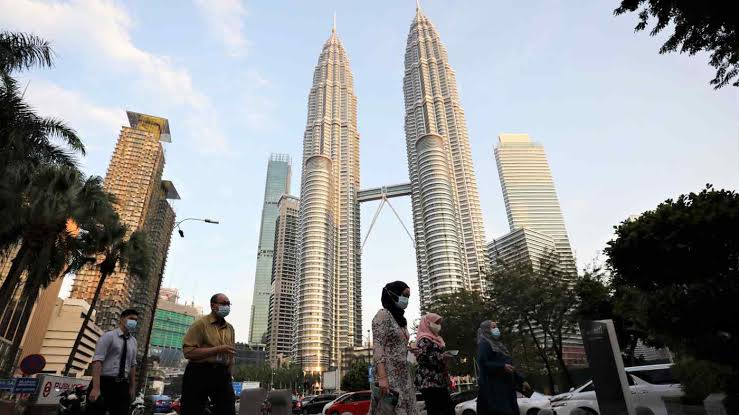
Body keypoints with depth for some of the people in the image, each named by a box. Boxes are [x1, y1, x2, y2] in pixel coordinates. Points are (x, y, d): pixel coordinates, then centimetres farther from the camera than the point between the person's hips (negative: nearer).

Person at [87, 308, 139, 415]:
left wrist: (132, 387, 12)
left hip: (122, 385, 5)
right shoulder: (109, 336, -5)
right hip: (104, 382, -5)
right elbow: (97, 360, -14)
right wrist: (96, 388, -23)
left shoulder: (133, 342, 12)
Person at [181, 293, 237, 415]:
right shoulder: (201, 323, -5)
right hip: (199, 373, -5)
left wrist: (229, 375, 7)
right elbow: (188, 352, -15)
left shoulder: (230, 328, 14)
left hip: (222, 375, 5)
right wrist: (217, 349, -19)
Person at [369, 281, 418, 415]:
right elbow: (378, 347, -16)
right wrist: (382, 377, -23)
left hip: (403, 375, 8)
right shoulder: (383, 314, -7)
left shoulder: (400, 318, 17)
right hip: (389, 374, -8)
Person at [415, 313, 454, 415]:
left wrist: (445, 358, 16)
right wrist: (441, 357, -20)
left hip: (439, 381, 9)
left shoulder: (435, 339, 23)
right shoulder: (424, 339, -6)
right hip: (429, 382, -9)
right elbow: (420, 358, -18)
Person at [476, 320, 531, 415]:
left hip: (505, 387, 9)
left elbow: (509, 365, 27)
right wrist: (502, 367, -23)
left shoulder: (498, 345, 24)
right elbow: (482, 363, -16)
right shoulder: (484, 344, -3)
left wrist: (521, 380, 22)